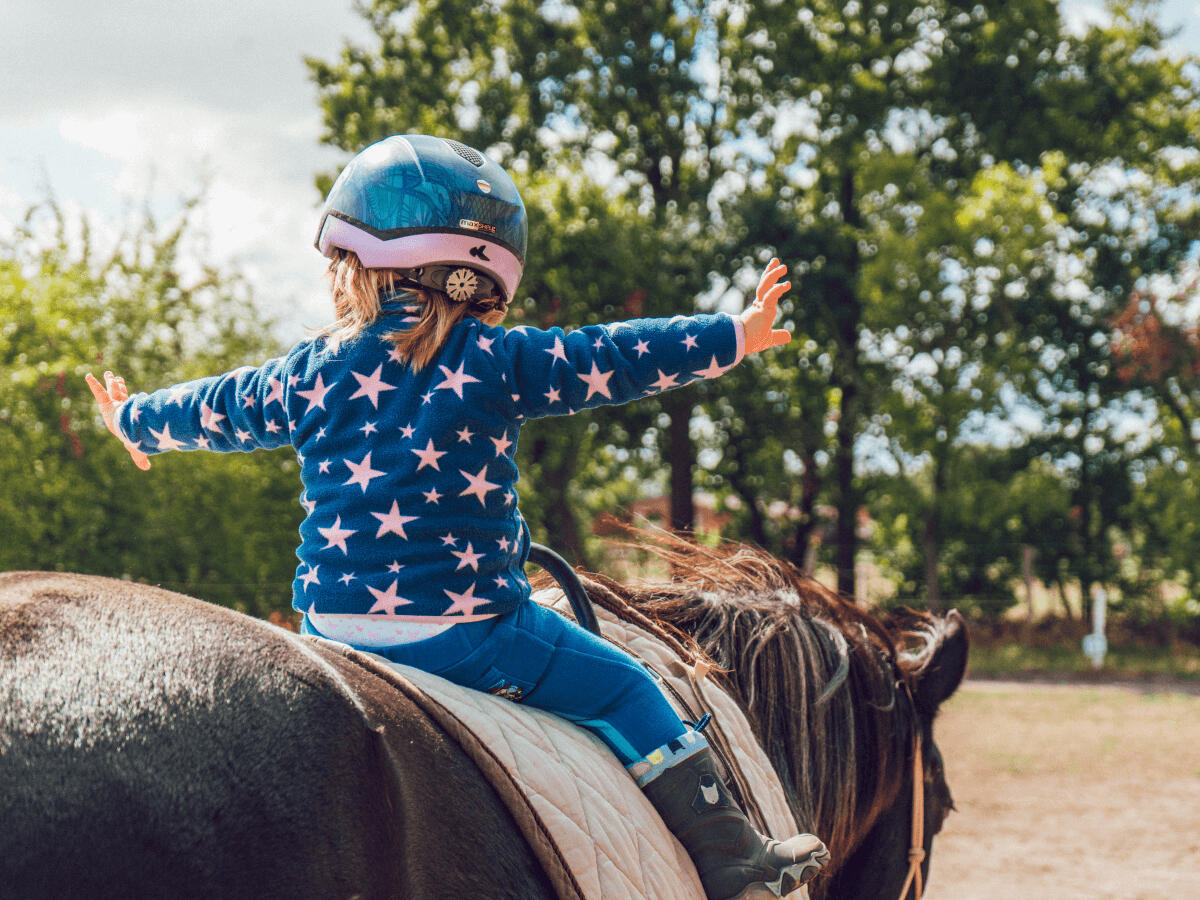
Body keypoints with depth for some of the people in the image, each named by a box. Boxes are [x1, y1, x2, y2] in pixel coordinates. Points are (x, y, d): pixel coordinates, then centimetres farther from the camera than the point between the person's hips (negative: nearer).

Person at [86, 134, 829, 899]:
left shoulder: (309, 375, 7)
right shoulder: (494, 362, -6)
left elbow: (217, 410, 23)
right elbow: (614, 360, -4)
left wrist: (137, 423, 43)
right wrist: (734, 336, 5)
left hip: (334, 628, 4)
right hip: (467, 629, -4)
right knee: (624, 689, 7)